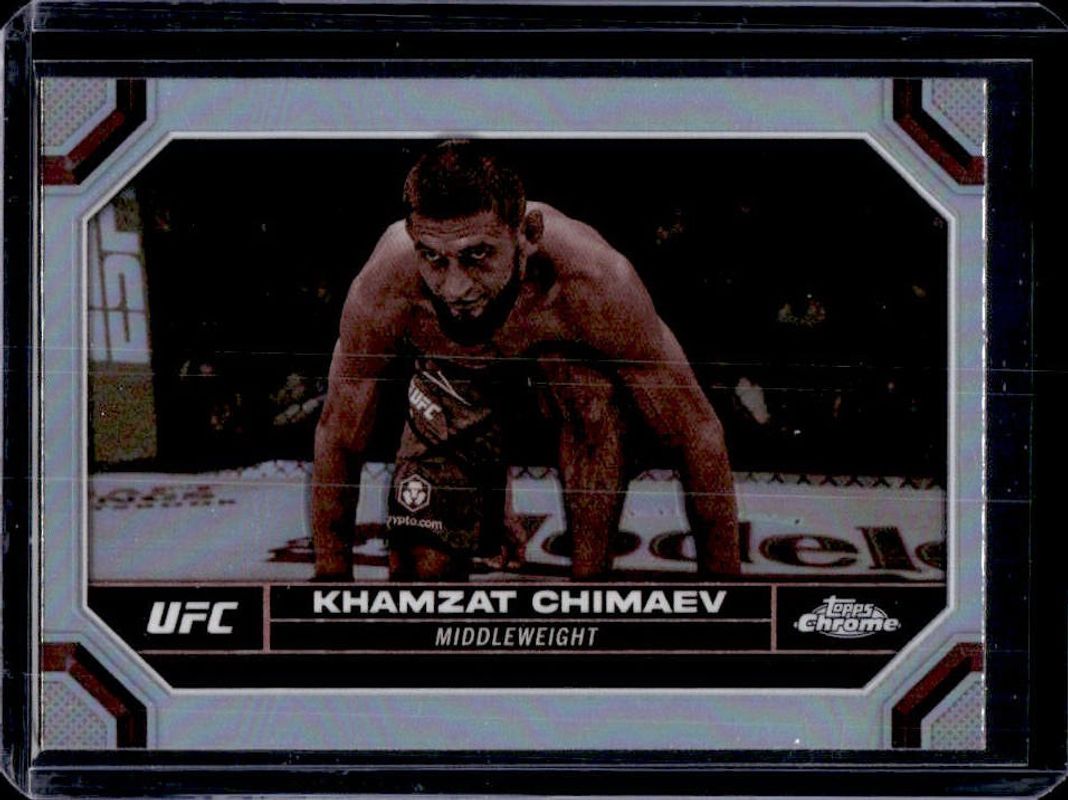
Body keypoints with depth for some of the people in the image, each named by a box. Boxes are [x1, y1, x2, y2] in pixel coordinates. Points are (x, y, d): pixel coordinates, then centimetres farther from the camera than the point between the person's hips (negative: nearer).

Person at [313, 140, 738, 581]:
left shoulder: (594, 281, -41)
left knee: (593, 389, -37)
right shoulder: (383, 291, -37)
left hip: (563, 369, -1)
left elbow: (697, 431, -31)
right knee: (421, 573, -12)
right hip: (459, 388, 2)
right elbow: (337, 438, -19)